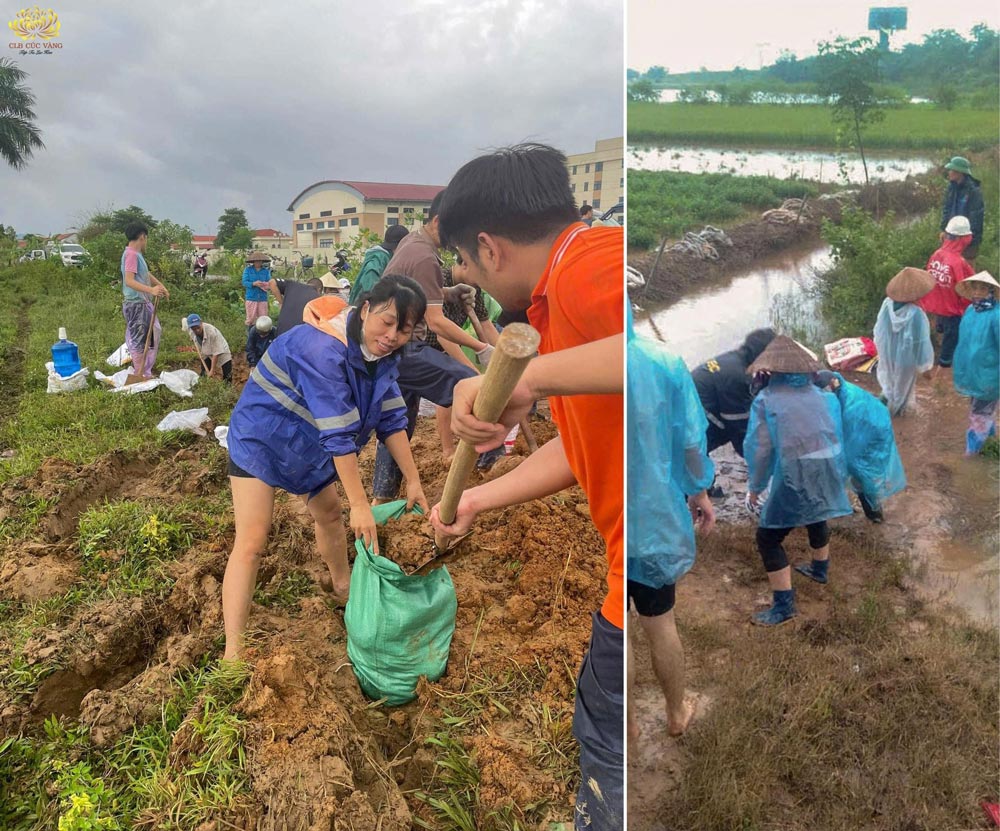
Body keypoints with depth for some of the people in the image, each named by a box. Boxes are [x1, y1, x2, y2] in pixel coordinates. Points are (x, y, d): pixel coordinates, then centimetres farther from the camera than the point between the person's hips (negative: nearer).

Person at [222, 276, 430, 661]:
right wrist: (360, 505, -31)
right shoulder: (323, 350, -36)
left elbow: (392, 419, -5)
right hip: (262, 438, -8)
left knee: (331, 513, 22)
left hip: (309, 445, 8)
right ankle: (232, 655, -6)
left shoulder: (382, 354, -9)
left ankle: (343, 586, 48)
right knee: (251, 542, -12)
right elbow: (339, 436, -35)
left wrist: (413, 480, -6)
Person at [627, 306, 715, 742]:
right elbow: (692, 441, -4)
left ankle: (628, 723, 37)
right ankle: (677, 713, 43)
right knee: (661, 624, 23)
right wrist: (699, 491, 13)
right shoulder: (665, 361, -13)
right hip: (655, 514, 3)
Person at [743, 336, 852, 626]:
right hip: (829, 469, 7)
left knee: (768, 537, 6)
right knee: (816, 516, 35)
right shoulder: (820, 394, 10)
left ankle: (784, 605, 8)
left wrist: (756, 487, 5)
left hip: (796, 475, -6)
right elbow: (836, 433, 10)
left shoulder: (766, 399, -3)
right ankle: (820, 569, 57)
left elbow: (760, 449, -6)